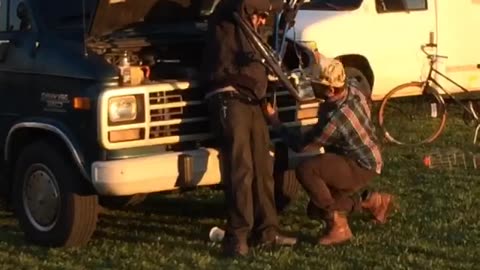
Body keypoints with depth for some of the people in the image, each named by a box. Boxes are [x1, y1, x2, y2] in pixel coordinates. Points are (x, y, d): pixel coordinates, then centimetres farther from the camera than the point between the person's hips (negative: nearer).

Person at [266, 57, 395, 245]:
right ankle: (374, 201, 24)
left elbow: (301, 146, -21)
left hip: (361, 167, -9)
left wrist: (276, 123, -11)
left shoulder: (335, 120, -33)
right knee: (315, 211, 14)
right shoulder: (352, 88, -11)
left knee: (306, 170, -31)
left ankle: (338, 226, -20)